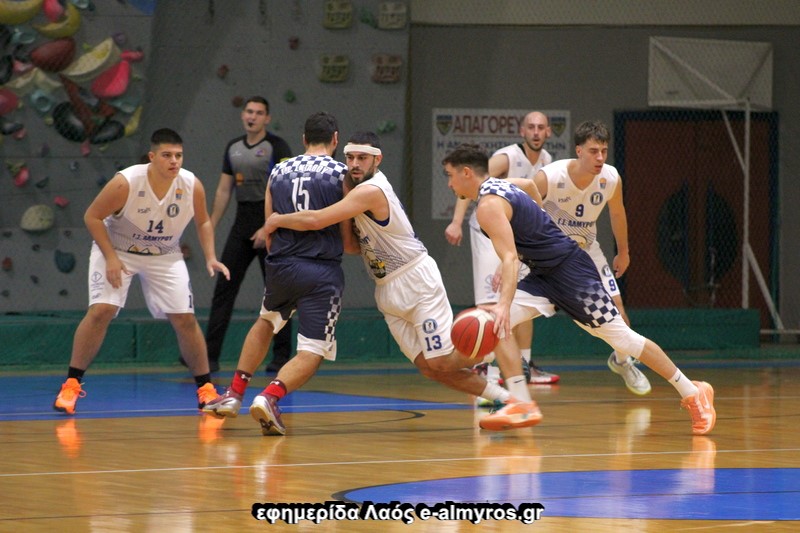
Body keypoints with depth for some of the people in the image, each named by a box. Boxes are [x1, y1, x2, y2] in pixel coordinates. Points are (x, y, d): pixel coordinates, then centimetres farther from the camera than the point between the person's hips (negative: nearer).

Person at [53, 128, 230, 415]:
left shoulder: (192, 186, -17)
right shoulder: (126, 183, -28)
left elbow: (203, 222, 3)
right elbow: (92, 217, -17)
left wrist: (210, 257, -9)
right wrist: (111, 258, -23)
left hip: (164, 256, 3)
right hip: (116, 250, -3)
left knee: (185, 319, -3)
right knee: (101, 310, -19)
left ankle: (205, 388, 12)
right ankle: (71, 385, -10)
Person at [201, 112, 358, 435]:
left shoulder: (278, 172, 11)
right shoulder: (341, 175, -1)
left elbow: (269, 234, 13)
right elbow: (347, 242, 0)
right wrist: (365, 246, 21)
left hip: (281, 267, 4)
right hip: (322, 274, -4)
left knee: (266, 322, 33)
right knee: (312, 353, -1)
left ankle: (234, 394, 26)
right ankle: (270, 396, -27)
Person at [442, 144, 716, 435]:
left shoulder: (488, 206, -19)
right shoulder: (501, 187, 11)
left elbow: (510, 258, -31)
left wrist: (505, 304, -42)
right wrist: (507, 269, 23)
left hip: (570, 270, -10)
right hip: (545, 274, 10)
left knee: (621, 336, -5)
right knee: (495, 324, -6)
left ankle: (692, 392, 4)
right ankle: (520, 405, -10)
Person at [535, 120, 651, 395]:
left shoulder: (611, 179, -19)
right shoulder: (548, 178, -31)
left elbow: (617, 212, 4)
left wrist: (623, 252, 17)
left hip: (586, 248, 3)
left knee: (616, 308, 0)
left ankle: (623, 361, 30)